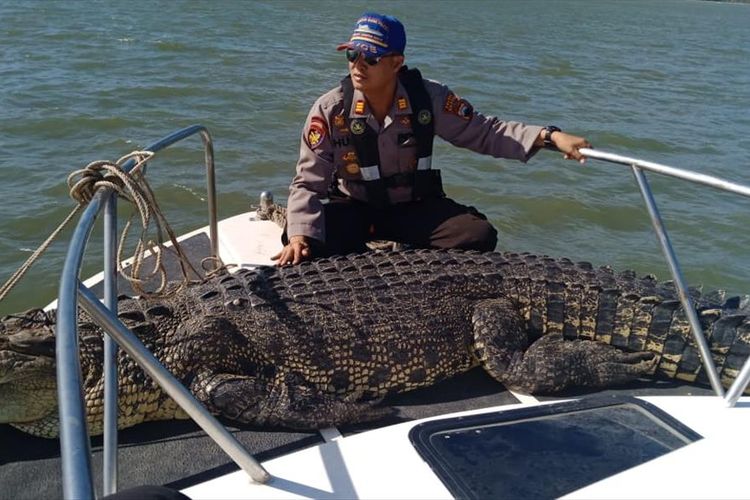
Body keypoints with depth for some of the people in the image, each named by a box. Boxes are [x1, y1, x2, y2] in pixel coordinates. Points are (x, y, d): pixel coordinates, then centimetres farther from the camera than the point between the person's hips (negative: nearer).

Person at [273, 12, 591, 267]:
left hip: (415, 206, 1)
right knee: (309, 246, -30)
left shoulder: (428, 98, -15)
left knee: (479, 236, -22)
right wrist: (299, 236, -32)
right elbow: (308, 183, -16)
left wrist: (550, 137, -17)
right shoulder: (330, 110, -18)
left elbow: (484, 131, -7)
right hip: (353, 208, 0)